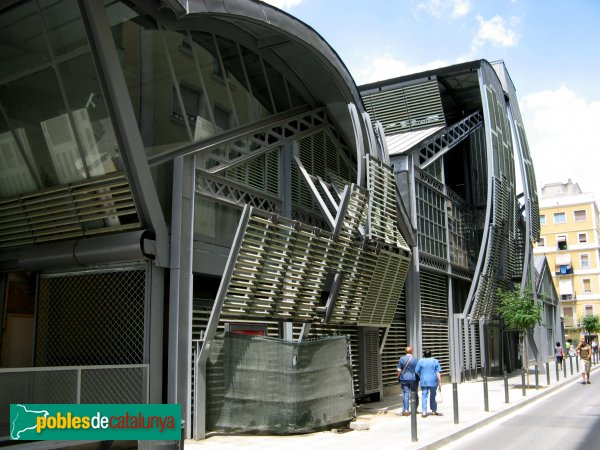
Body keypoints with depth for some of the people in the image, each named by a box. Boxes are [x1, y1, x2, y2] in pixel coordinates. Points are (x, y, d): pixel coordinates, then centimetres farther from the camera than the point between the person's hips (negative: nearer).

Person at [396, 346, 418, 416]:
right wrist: (417, 378, 8)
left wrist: (398, 377, 11)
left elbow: (399, 370, -1)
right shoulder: (414, 359, -4)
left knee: (405, 394, 4)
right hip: (413, 379, -1)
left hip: (404, 379, 1)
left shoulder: (401, 359, 0)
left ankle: (405, 410, 1)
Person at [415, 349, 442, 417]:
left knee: (424, 396, 0)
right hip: (433, 381, 1)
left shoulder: (420, 361, 0)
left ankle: (424, 412, -9)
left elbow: (416, 372, 2)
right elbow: (438, 373, -4)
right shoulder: (435, 361, 2)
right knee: (433, 396, 14)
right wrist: (440, 382, -4)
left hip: (424, 381, -1)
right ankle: (434, 411, 21)